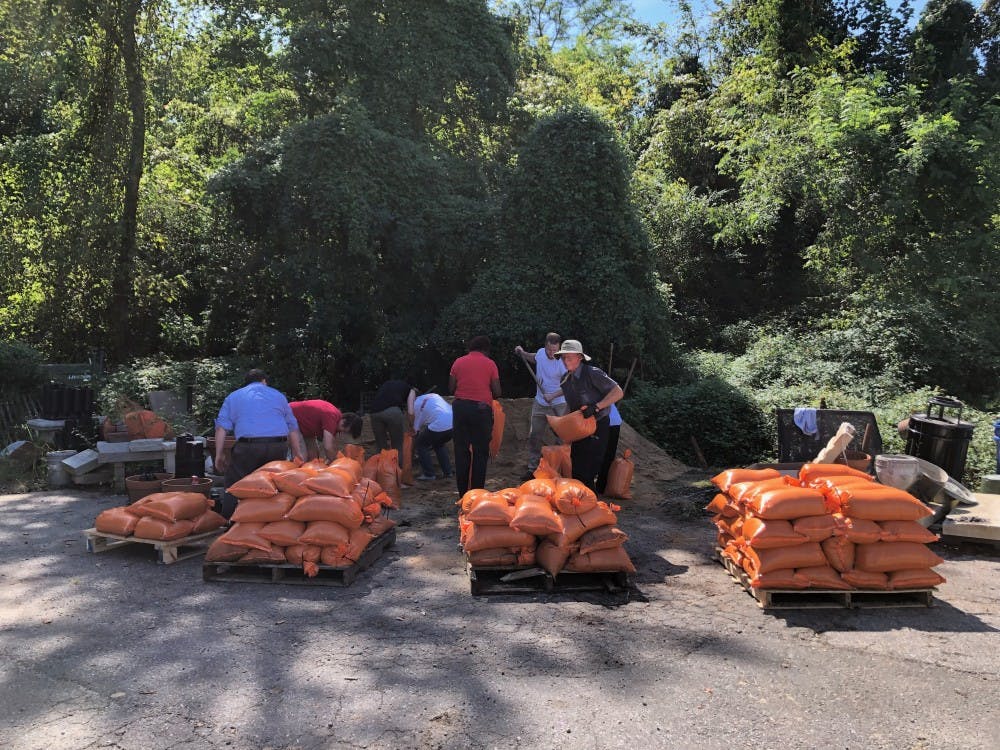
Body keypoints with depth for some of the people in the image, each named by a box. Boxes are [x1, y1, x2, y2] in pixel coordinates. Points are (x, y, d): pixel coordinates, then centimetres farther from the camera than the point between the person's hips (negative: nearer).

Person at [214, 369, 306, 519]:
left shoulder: (233, 397, 20)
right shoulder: (278, 395, 24)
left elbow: (221, 427, 8)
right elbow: (292, 427, 21)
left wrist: (219, 454, 10)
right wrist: (297, 452, 26)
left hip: (248, 447, -2)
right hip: (278, 447, 2)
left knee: (234, 485, 7)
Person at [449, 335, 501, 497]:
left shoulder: (458, 362, 7)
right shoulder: (490, 364, 1)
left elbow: (451, 388, 6)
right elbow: (497, 392, -1)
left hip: (460, 406, 2)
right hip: (482, 409, -2)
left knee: (461, 450, 10)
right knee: (480, 452, 5)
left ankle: (463, 493, 13)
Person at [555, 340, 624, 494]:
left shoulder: (592, 373, -19)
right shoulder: (565, 379, 5)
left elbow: (618, 392, -21)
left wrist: (596, 406, -29)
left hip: (597, 427, -8)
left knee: (587, 471, -6)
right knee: (575, 468, 14)